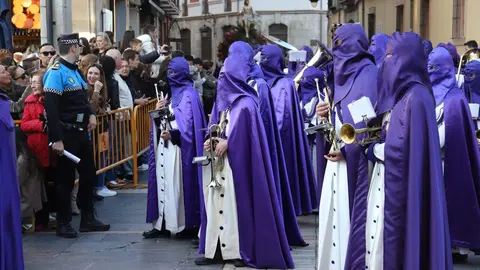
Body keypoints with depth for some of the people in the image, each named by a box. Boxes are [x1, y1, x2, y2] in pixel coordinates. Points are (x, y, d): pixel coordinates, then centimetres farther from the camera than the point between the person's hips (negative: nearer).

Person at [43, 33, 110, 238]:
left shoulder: (75, 70, 14)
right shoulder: (56, 72, -15)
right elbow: (51, 107, -22)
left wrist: (91, 114, 1)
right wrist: (56, 139, -25)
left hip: (81, 131, 9)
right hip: (66, 133, -9)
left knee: (88, 173, 14)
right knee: (65, 178, 0)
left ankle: (88, 219, 24)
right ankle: (63, 223, 12)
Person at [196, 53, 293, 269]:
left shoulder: (246, 103, -9)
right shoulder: (222, 100, 15)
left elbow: (247, 133, -15)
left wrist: (227, 143, -15)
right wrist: (211, 141, -2)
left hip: (237, 164, -8)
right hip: (218, 162, 8)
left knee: (237, 203, -5)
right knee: (218, 204, 6)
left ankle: (243, 251, 1)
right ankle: (217, 250, 10)